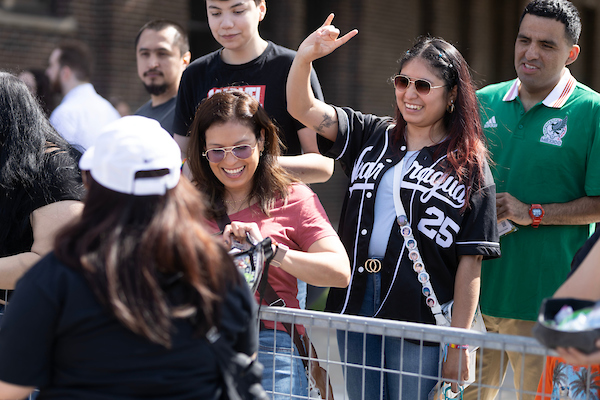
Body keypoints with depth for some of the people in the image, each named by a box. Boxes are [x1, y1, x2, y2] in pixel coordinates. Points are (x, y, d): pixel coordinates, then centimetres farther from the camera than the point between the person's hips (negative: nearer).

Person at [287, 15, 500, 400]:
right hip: (356, 301, 4)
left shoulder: (470, 166, -2)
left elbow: (470, 263, -5)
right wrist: (305, 56, -16)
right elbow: (303, 109, 3)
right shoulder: (373, 136, 11)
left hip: (418, 315, -4)